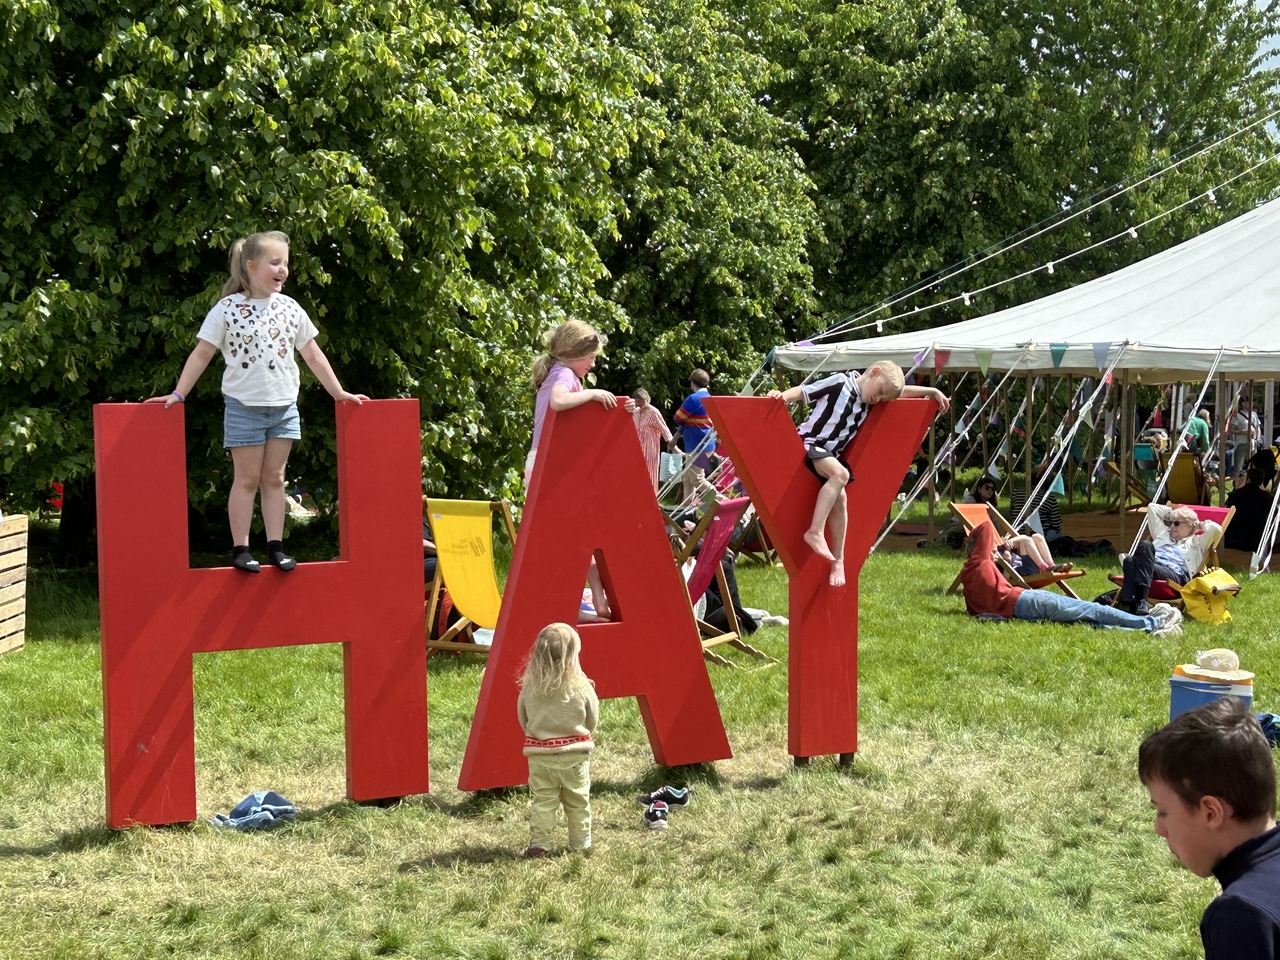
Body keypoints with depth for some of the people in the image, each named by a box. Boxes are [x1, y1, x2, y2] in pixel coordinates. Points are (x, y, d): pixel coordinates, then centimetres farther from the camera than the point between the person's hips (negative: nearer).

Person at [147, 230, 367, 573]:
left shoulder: (290, 308, 5)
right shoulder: (227, 309, -6)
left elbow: (313, 355, 12)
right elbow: (202, 353, -3)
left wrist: (339, 393, 13)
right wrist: (179, 394, -6)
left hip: (284, 406, 4)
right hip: (245, 406, -3)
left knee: (274, 478, 7)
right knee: (248, 479, 0)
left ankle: (275, 546, 12)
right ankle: (240, 549, 7)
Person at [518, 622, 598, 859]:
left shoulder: (530, 685, -7)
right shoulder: (581, 685, -12)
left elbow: (522, 717, 4)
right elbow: (592, 718, -2)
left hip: (540, 753, 1)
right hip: (575, 753, -1)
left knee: (543, 801, 8)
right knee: (578, 801, 13)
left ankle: (539, 845, 6)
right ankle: (581, 844, 21)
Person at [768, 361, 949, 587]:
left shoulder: (869, 401, 10)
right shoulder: (840, 383, -13)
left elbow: (903, 391, 24)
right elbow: (803, 390, -16)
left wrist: (932, 391, 23)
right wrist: (783, 395, -33)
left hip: (831, 454, 8)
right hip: (809, 444, -8)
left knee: (840, 498, 0)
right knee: (840, 474, -29)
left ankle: (837, 560, 8)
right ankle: (815, 532, -30)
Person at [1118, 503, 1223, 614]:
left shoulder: (1195, 542, 28)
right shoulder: (1163, 533, 43)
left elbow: (1215, 529, 12)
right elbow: (1152, 508, 50)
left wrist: (1199, 524, 28)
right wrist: (1173, 511, 50)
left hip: (1175, 575, -4)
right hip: (1151, 569, 4)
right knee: (1130, 560, -34)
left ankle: (1141, 601, -52)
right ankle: (1130, 604, -53)